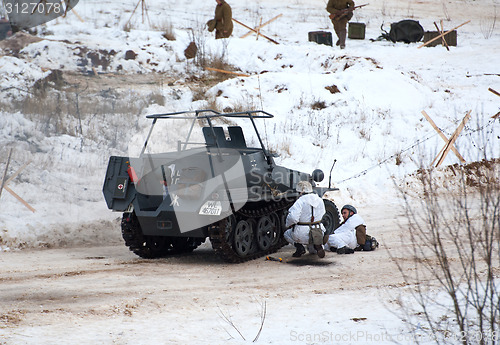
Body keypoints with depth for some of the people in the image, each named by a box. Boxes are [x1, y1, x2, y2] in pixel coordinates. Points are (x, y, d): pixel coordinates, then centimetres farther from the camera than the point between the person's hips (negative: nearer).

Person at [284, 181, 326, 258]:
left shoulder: (300, 201, -17)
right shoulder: (320, 200, 4)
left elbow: (292, 218, -25)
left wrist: (288, 224, -4)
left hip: (302, 235, -5)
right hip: (319, 234, 5)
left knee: (287, 234, 27)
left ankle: (299, 246, 3)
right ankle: (316, 246, 3)